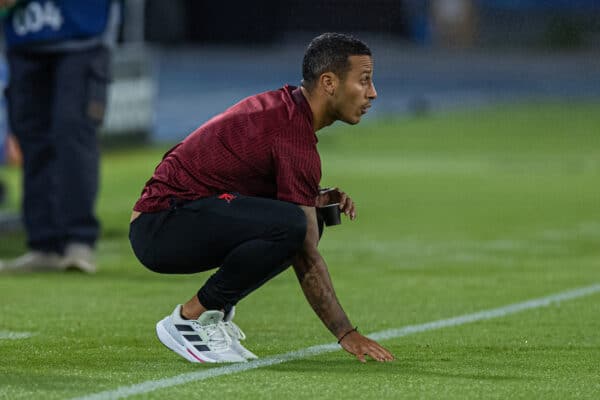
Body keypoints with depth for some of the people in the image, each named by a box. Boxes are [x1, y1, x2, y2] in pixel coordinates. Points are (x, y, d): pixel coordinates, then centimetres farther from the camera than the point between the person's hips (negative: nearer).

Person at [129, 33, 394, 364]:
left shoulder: (285, 105, 10)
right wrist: (346, 334, -17)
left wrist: (319, 200, 4)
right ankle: (188, 320, -14)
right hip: (162, 226, -10)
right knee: (291, 226, -30)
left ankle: (215, 311, 11)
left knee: (310, 221, 14)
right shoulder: (294, 137, -19)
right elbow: (306, 260, -20)